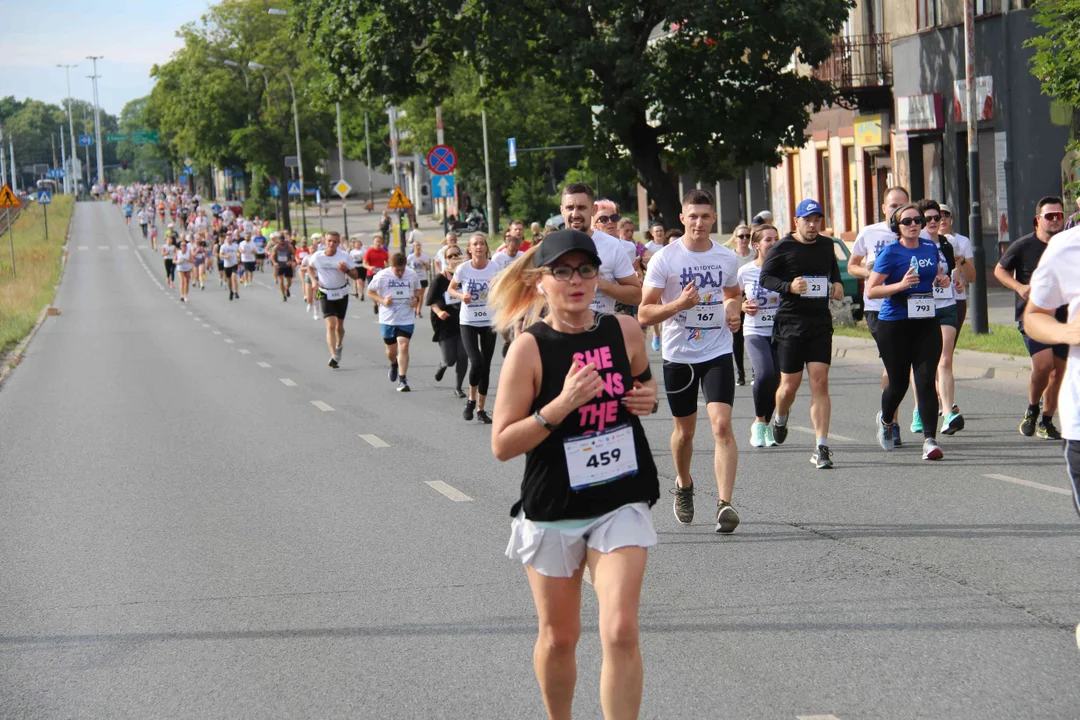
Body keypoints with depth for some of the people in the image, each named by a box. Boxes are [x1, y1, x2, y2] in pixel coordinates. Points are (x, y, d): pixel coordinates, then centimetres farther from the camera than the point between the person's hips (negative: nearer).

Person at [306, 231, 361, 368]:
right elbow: (309, 266, 14)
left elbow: (355, 275, -7)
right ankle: (334, 356, -23)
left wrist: (346, 270, -27)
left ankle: (338, 346, 45)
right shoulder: (317, 257, -9)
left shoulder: (345, 256, -10)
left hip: (342, 293, 1)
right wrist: (314, 280, -2)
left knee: (339, 326, 15)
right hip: (325, 294, -1)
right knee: (331, 325, -16)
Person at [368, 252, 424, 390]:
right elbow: (370, 291, 0)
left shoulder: (412, 275, -3)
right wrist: (381, 300, -17)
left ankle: (402, 380, -9)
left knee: (403, 347, -13)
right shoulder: (382, 276, -9)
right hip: (387, 319, 0)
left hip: (407, 319, 0)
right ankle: (394, 365, 47)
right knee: (391, 350, 12)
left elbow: (418, 289, 15)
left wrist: (416, 298, -7)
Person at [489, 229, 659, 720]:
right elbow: (502, 444, -14)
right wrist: (561, 406, -25)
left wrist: (648, 397, -3)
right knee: (558, 637, 12)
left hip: (621, 504, 1)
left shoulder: (625, 332, -3)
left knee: (621, 633, -13)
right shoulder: (530, 349, -12)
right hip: (552, 509, -1)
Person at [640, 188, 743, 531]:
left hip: (718, 352, 1)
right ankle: (683, 486, 41)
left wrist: (732, 310, 1)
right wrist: (679, 304, -25)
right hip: (678, 355, -1)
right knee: (685, 429, 13)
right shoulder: (664, 259, -7)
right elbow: (644, 313, -9)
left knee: (722, 425, -16)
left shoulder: (727, 258, 3)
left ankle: (725, 503, -19)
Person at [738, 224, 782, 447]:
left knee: (776, 380, -1)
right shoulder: (745, 272, -2)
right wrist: (743, 307, -9)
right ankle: (759, 423, -1)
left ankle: (766, 424, 25)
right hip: (755, 333, -2)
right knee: (764, 374, -23)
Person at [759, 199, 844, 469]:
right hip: (790, 322, -3)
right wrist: (789, 286, -21)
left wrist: (837, 283, 7)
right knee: (790, 384, 3)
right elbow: (765, 277, -4)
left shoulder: (827, 245, 10)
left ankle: (821, 447, -9)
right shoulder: (783, 248, -4)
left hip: (820, 322, 3)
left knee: (820, 382, -7)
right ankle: (780, 419, 39)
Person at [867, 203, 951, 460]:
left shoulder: (931, 248, 8)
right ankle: (885, 420, 38)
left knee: (926, 381, -8)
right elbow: (871, 290, -10)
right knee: (898, 383, 7)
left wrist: (944, 279, 4)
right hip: (894, 325, -3)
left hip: (927, 324, 3)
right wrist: (901, 285, -23)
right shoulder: (889, 253, -7)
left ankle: (930, 440, -10)